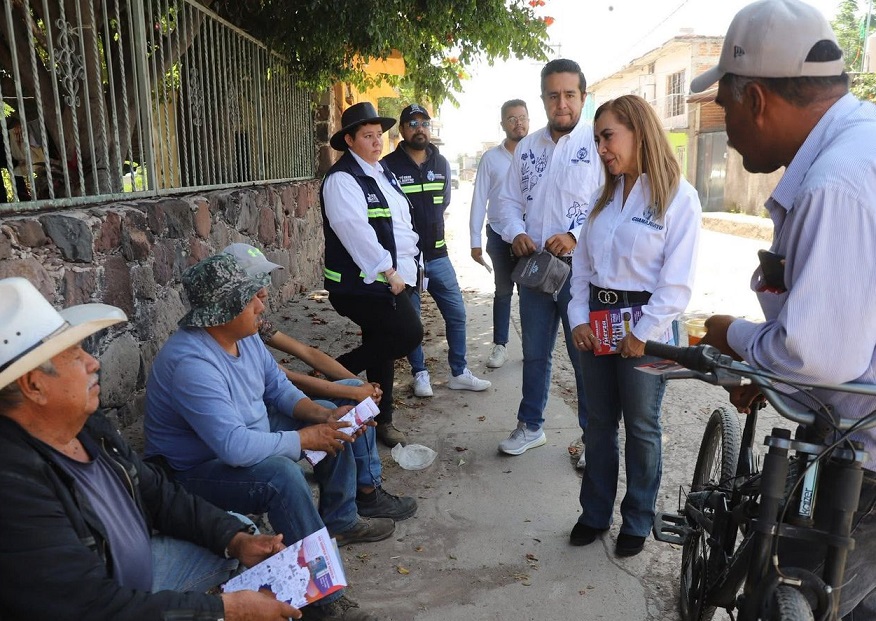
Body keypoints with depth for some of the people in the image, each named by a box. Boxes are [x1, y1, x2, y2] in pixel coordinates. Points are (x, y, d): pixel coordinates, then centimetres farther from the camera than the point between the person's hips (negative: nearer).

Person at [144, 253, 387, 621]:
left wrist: (323, 416, -13)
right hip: (196, 470, -9)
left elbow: (278, 387, 3)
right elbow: (236, 447, -39)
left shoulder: (243, 333, -7)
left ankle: (340, 521, 21)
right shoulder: (191, 362, -34)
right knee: (282, 475, -36)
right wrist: (304, 439, -27)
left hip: (243, 436, 10)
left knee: (330, 424, 7)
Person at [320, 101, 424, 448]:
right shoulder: (342, 179, -12)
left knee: (382, 348, 13)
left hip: (392, 279, 9)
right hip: (364, 284, -9)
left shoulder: (381, 173, 16)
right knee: (409, 334, -13)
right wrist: (388, 272, -19)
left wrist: (408, 265, 9)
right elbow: (357, 232, -22)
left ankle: (383, 421, 26)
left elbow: (402, 222, 19)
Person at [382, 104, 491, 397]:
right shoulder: (388, 166, -7)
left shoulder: (441, 163, 8)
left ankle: (459, 373, 22)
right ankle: (420, 373, 23)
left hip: (437, 255, 4)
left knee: (457, 314, 7)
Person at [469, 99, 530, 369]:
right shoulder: (490, 158, 0)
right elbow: (479, 200, 2)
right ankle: (500, 346, 22)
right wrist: (475, 240, -1)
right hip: (499, 235, 1)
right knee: (503, 291, 11)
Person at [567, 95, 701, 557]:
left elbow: (677, 279, -13)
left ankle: (638, 521, 28)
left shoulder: (678, 196, -9)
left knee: (641, 427, 9)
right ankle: (595, 513, 30)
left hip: (643, 325, -5)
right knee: (599, 422, 14)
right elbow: (583, 264, 9)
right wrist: (579, 318, -2)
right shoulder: (605, 196, 11)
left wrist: (644, 332, -15)